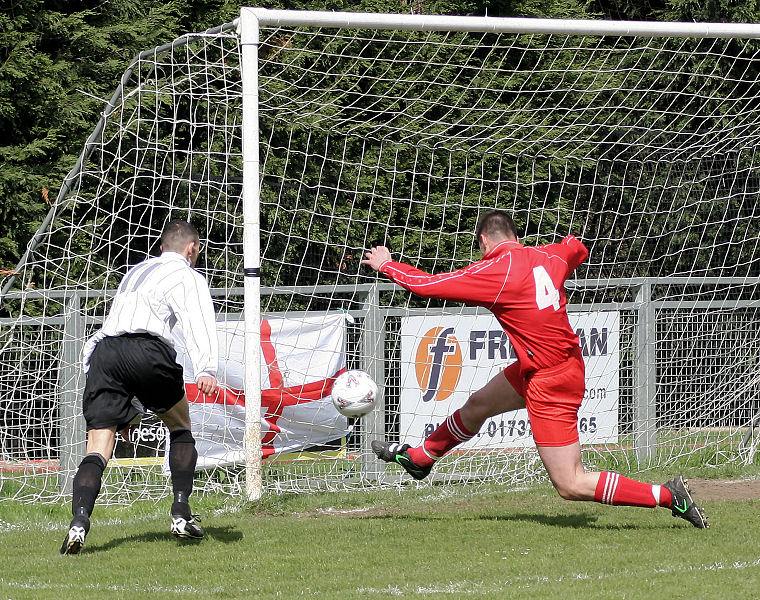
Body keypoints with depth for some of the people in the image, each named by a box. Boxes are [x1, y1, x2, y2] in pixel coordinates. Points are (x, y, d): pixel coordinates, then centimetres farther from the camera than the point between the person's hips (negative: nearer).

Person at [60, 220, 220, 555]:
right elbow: (197, 322, -6)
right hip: (147, 350, -4)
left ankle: (79, 520, -29)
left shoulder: (136, 272, 37)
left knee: (97, 448, -5)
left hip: (102, 351, 4)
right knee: (180, 426, 21)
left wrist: (126, 410, 45)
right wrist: (206, 370, -23)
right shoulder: (187, 276, 15)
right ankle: (181, 513, 16)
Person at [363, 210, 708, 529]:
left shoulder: (496, 270, -19)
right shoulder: (548, 256, 1)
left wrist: (386, 265, 3)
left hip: (549, 384, -9)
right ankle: (418, 458, 50)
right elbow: (577, 249, 25)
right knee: (477, 406, 27)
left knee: (571, 486, -5)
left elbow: (427, 285, -12)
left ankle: (667, 496, -6)